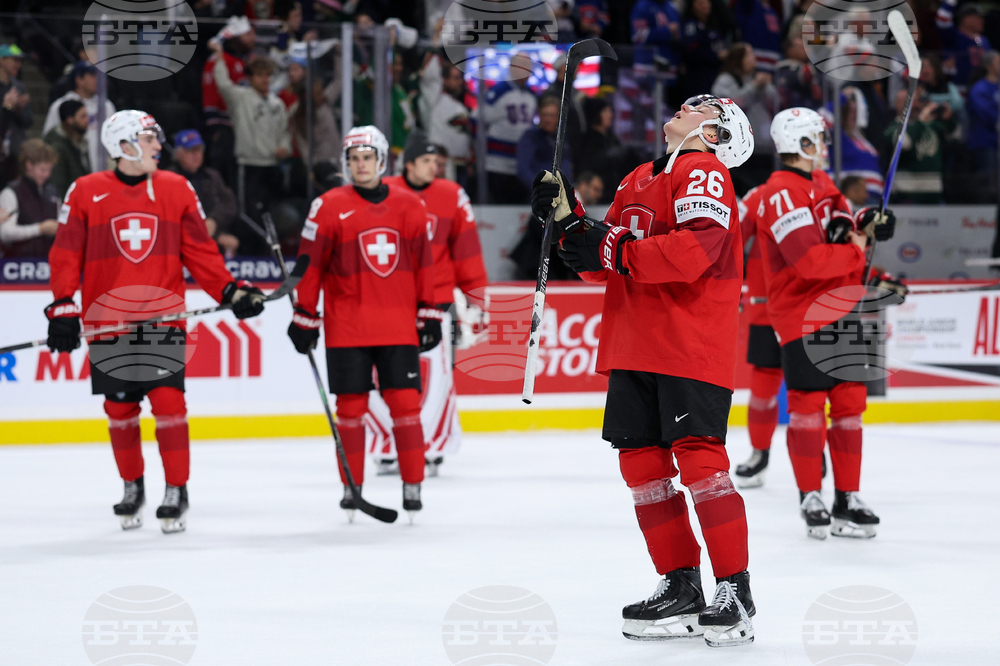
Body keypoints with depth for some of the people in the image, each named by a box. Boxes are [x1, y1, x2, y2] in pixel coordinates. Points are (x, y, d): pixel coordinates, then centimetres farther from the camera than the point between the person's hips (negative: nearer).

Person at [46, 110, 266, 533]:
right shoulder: (85, 193, 0)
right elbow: (66, 255, 2)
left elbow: (199, 252, 7)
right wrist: (62, 307, -7)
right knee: (119, 407, 7)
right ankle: (132, 488, 23)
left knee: (168, 402, -8)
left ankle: (176, 492, 0)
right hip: (107, 321, 0)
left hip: (163, 318, 0)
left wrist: (230, 290, -3)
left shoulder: (177, 190, 5)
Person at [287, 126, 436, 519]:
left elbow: (422, 265, 11)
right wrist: (304, 318, -1)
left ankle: (413, 485, 5)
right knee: (351, 405, 2)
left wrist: (428, 315, 9)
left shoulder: (410, 207, 7)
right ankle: (352, 486, 13)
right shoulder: (329, 207, -2)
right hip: (346, 328, -1)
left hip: (399, 327, 2)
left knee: (405, 402, -2)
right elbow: (310, 265, 0)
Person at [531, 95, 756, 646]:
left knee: (699, 459, -13)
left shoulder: (704, 171, -6)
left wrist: (613, 251, -19)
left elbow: (697, 247, -22)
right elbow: (604, 266, 21)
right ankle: (681, 589, 13)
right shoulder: (637, 181, 20)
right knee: (641, 461, 6)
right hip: (635, 346, 9)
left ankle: (735, 593, -9)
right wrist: (569, 219, 5)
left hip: (692, 346, -8)